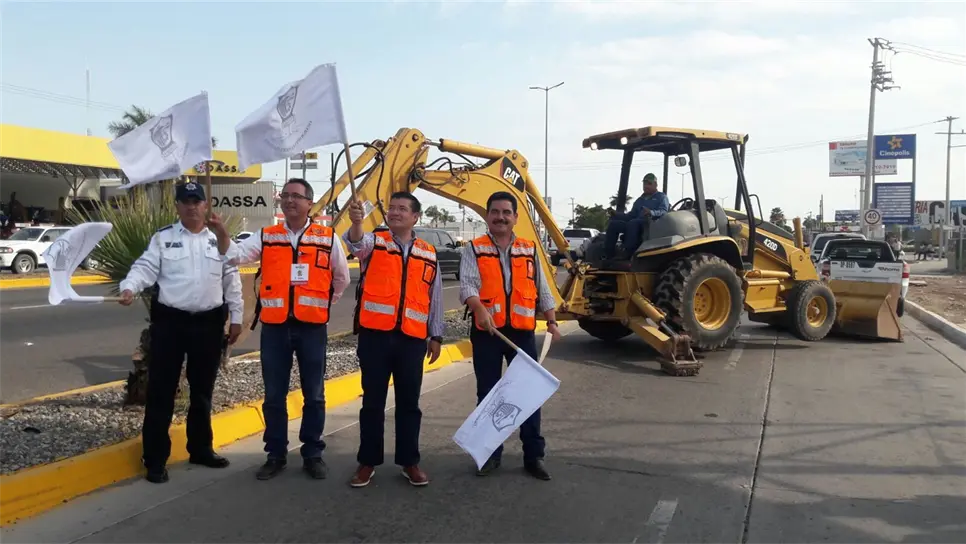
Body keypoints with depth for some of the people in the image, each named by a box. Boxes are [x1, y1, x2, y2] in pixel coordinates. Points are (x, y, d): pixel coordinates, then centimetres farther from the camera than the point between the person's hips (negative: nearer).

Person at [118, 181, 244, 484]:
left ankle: (200, 449, 28)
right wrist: (129, 288, -28)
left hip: (209, 322, 2)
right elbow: (145, 268, -7)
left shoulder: (219, 240, 8)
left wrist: (236, 318, 7)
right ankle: (155, 459, 11)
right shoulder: (163, 238, 3)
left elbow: (232, 282, 9)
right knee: (161, 391, 1)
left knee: (202, 391, 13)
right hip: (169, 321, -2)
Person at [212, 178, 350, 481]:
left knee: (314, 394, 7)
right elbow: (233, 255, -10)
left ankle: (312, 454, 20)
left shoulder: (327, 238, 2)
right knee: (274, 395, 8)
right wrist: (221, 230, -26)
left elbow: (342, 277, 13)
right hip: (275, 326, 1)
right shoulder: (266, 237, 4)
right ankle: (276, 455, 21)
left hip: (312, 326, -1)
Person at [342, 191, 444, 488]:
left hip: (412, 338, 2)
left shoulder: (428, 254, 11)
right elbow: (356, 242, -22)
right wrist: (356, 221, -43)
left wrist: (436, 335, 12)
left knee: (409, 402, 9)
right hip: (375, 333, -2)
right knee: (373, 400, 6)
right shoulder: (374, 241, 4)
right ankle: (368, 461, 17)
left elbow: (435, 298, 14)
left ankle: (409, 461, 21)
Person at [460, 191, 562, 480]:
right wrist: (481, 310, -31)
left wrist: (551, 321, 9)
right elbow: (467, 285, -14)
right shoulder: (474, 249, 1)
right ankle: (490, 453, 21)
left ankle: (534, 455, 14)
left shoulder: (529, 250, 10)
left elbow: (542, 289, 15)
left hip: (522, 331, 2)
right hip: (487, 332, -2)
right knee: (488, 393, 8)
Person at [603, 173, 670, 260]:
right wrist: (616, 214, 5)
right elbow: (632, 214, 24)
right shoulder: (639, 200, 32)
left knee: (633, 222, -38)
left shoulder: (661, 197, 12)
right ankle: (608, 256, -23)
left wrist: (652, 213, -31)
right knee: (613, 223, -14)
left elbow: (663, 211, -7)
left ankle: (628, 255, -45)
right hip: (634, 225, 7)